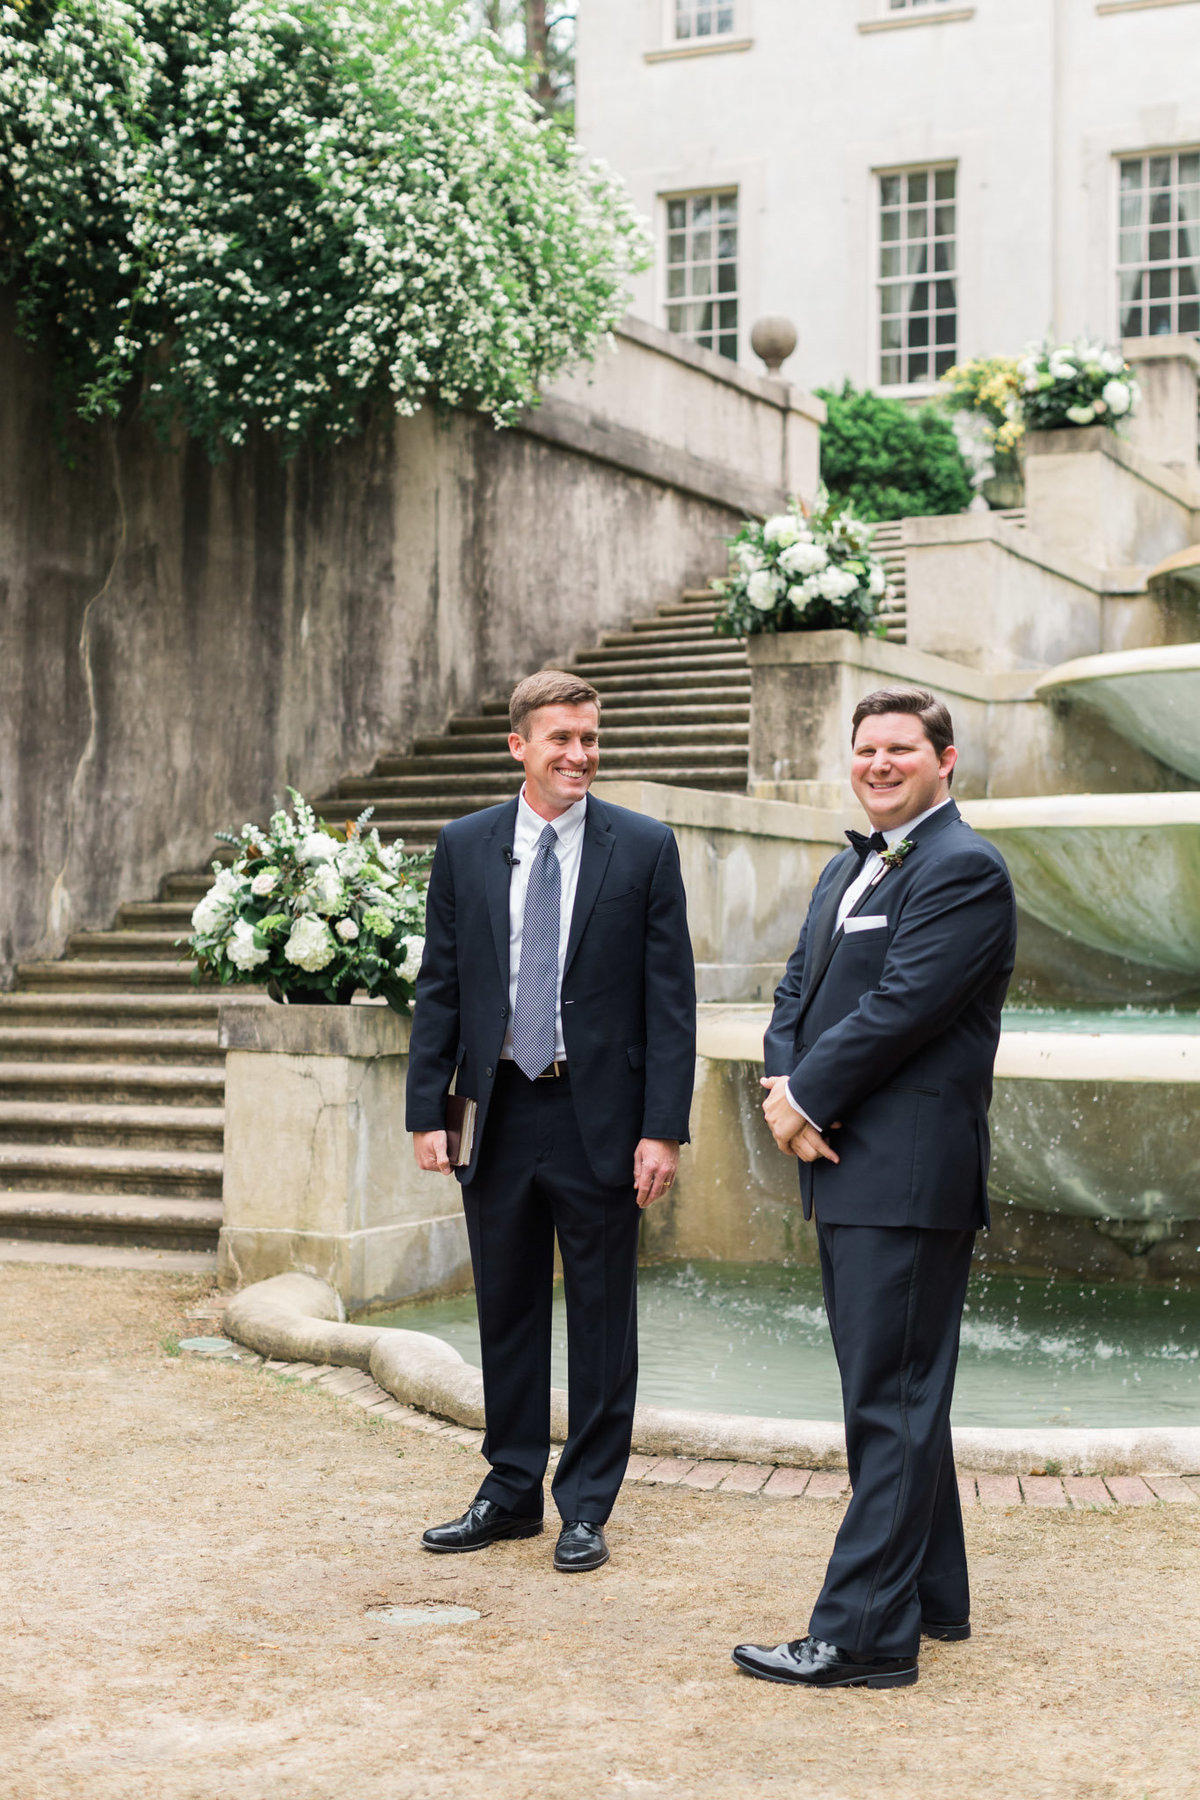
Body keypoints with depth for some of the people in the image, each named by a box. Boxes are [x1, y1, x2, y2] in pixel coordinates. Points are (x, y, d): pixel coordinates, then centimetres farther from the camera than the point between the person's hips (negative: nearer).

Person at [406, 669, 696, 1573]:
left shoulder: (645, 847, -3)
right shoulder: (465, 846, 5)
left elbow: (671, 997, -4)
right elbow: (439, 986, 7)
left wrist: (665, 1127, -10)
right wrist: (428, 1110, 0)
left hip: (599, 1116, -2)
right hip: (497, 1114, 3)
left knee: (601, 1315, 6)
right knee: (506, 1310, 13)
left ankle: (587, 1506, 19)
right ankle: (512, 1491, 27)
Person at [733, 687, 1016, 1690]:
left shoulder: (965, 870, -11)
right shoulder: (846, 872, 19)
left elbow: (900, 1005, -18)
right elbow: (798, 991, 16)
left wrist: (807, 1099, -11)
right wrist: (785, 1090, -3)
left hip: (908, 1181, -10)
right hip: (848, 1171, 10)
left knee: (892, 1403, -7)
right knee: (893, 1396, 17)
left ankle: (866, 1635, -3)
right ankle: (934, 1598, 29)